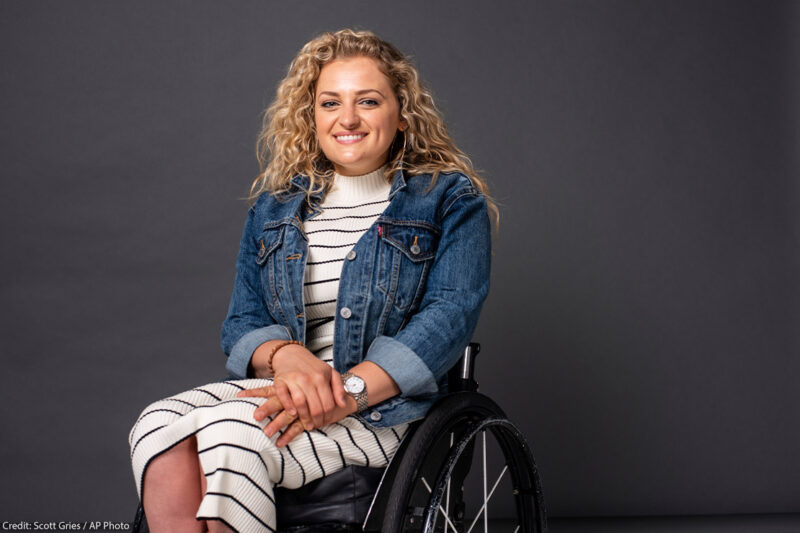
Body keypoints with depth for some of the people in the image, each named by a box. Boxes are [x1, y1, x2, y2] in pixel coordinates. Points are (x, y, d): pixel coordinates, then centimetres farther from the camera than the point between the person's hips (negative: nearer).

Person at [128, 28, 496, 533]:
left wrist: (348, 391, -23)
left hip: (387, 402, -4)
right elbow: (242, 321, 14)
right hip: (279, 385, 5)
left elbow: (451, 312, -9)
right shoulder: (275, 205, 18)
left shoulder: (451, 199, 4)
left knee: (229, 432, -33)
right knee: (159, 427, -28)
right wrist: (288, 355, -13)